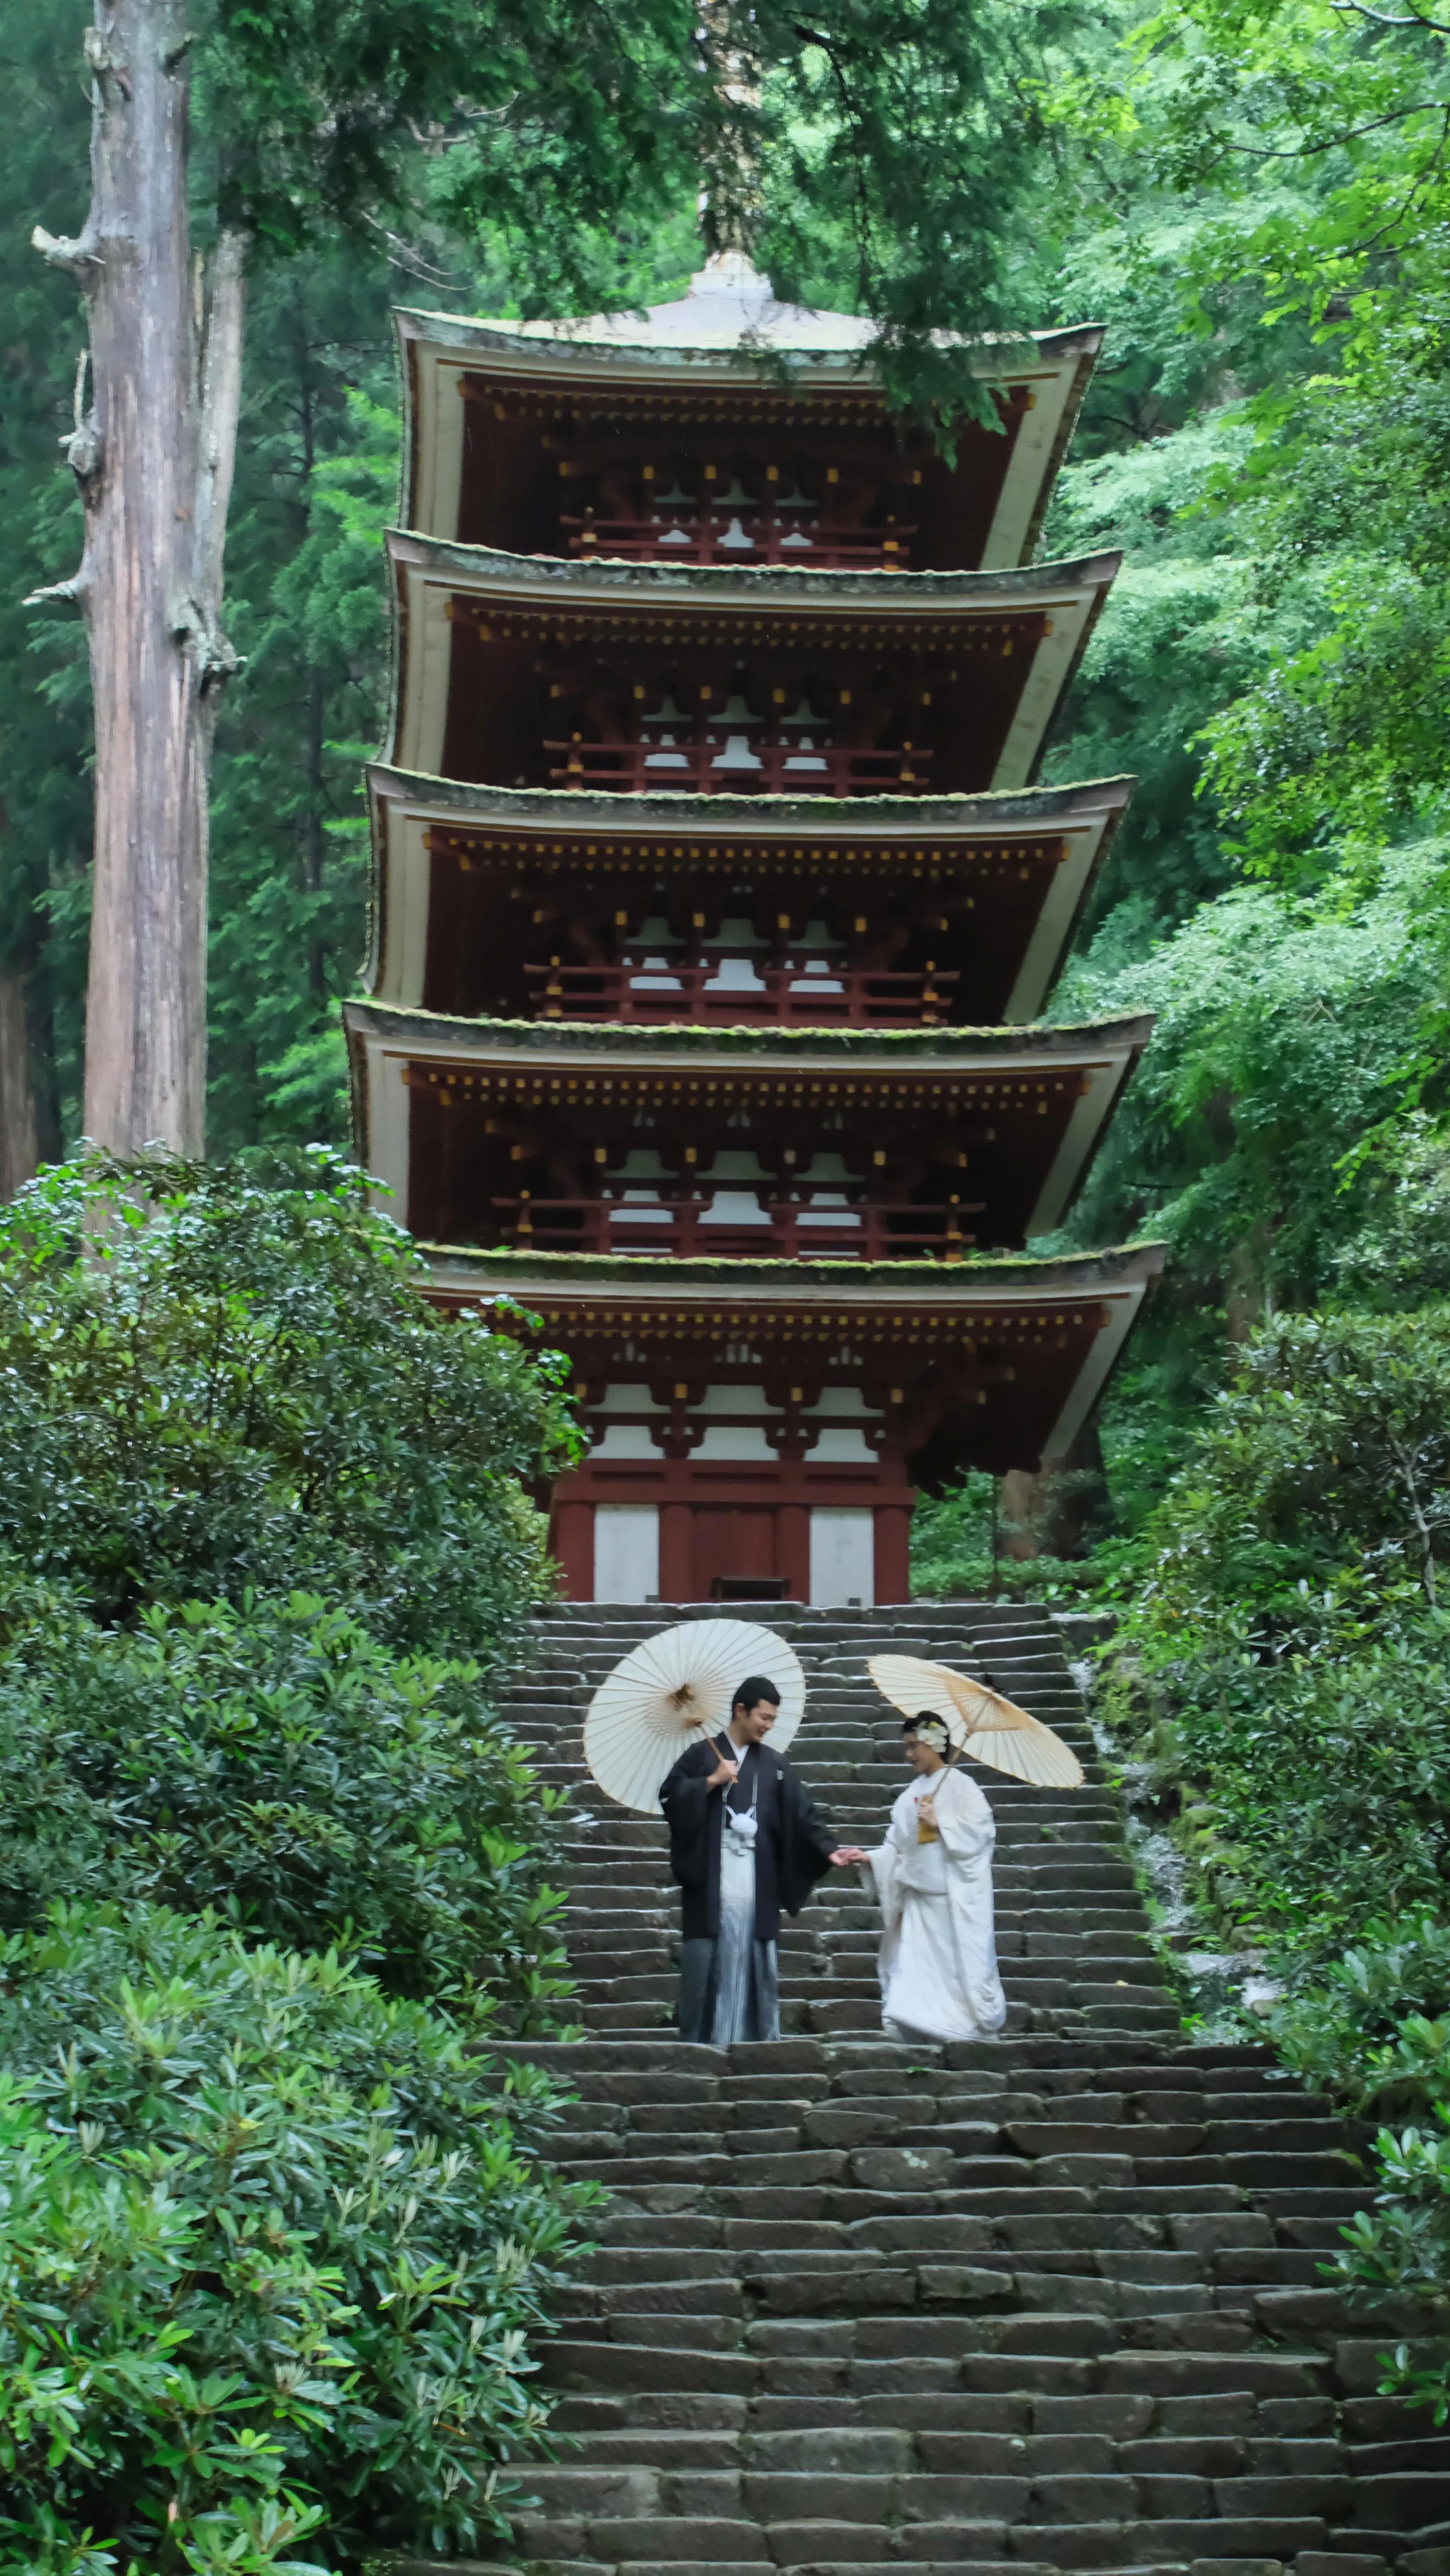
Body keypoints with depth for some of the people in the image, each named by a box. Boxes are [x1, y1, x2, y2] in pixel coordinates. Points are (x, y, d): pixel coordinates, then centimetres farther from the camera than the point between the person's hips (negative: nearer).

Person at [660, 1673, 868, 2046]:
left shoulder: (773, 1766, 12)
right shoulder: (703, 1754, 5)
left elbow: (803, 1814, 5)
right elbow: (669, 1797, -3)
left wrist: (830, 1849, -7)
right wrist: (711, 1782, -11)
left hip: (755, 1885, 3)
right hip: (710, 1884, -3)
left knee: (755, 1961, 3)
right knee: (706, 1960, -3)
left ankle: (759, 2039, 7)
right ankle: (699, 2041, 2)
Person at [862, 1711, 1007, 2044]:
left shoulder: (959, 1786, -2)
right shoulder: (909, 1797, 13)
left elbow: (980, 1830, -11)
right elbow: (897, 1848, 12)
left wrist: (939, 1823, -14)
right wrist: (870, 1858, -3)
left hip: (956, 1900, -5)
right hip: (918, 1899, 5)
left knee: (961, 1971, -2)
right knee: (914, 1976, -2)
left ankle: (977, 2037, 8)